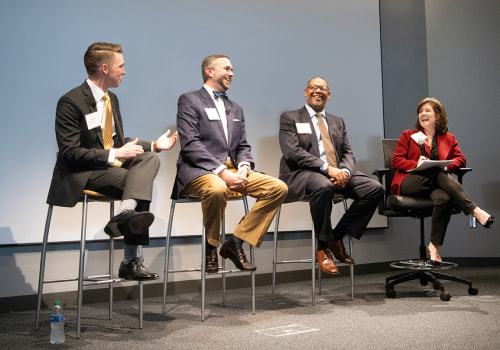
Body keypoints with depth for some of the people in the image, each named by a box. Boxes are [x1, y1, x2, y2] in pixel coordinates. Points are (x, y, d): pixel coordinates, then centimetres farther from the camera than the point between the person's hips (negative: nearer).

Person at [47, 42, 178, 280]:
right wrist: (114, 155, -23)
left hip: (111, 165, 8)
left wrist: (154, 145, 8)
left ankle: (125, 214, -32)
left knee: (149, 158, -18)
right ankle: (130, 261, -26)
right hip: (81, 174, -8)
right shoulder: (71, 102, -12)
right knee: (138, 182, -26)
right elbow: (70, 153, -18)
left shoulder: (111, 99, 14)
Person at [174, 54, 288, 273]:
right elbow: (190, 144, -10)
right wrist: (221, 171, -20)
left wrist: (243, 168, -5)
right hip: (199, 171, -7)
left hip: (232, 171, 7)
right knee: (217, 189, -40)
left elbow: (243, 146, 19)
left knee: (279, 188, -12)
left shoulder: (235, 109, 25)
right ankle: (210, 248, -13)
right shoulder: (189, 101, 3)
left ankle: (236, 243, -7)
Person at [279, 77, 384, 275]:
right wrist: (327, 168, -19)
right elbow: (293, 152, -8)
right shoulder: (290, 118, 8)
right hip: (302, 175, -6)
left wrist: (345, 171, -10)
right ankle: (323, 248, -20)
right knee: (323, 187, -40)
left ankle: (337, 237, -4)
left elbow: (348, 154, 16)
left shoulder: (338, 122, 26)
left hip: (338, 174, 6)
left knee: (376, 189, -16)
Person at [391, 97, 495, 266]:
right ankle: (475, 210, -41)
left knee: (444, 199, -37)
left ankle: (434, 246, -30)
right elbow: (396, 160, 8)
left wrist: (447, 165, -11)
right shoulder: (408, 136, 20)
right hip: (409, 182, -1)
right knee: (438, 174, -34)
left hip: (435, 184, 2)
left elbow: (460, 159, 13)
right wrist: (416, 164, -12)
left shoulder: (449, 139, 25)